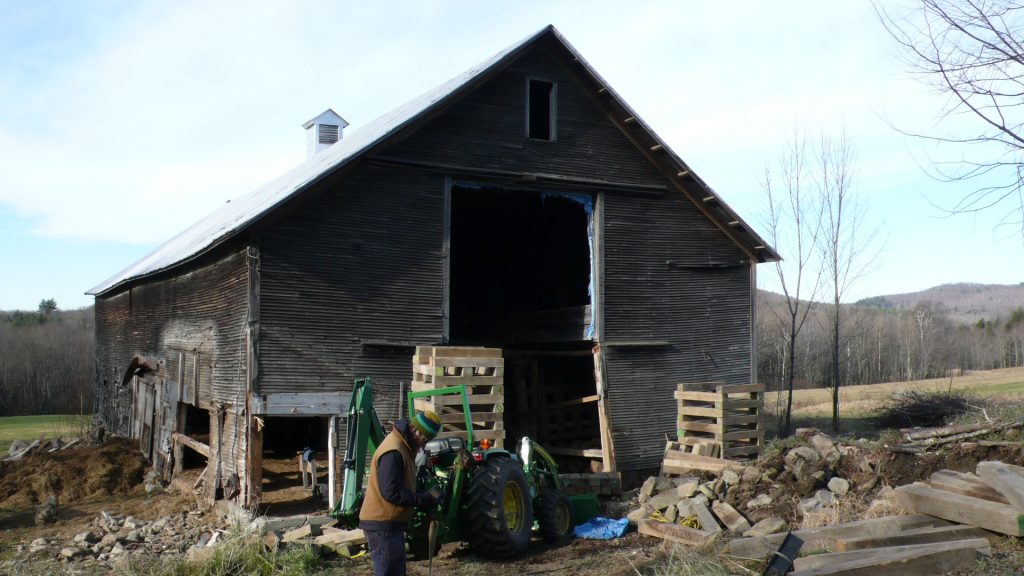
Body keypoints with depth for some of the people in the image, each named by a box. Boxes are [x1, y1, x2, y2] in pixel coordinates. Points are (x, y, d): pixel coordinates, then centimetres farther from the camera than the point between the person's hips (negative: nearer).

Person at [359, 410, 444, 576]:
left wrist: (426, 496, 7)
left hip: (390, 522, 11)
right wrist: (426, 499, -21)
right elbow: (391, 492, -27)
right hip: (383, 524, -11)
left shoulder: (403, 447, 13)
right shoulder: (393, 451, -21)